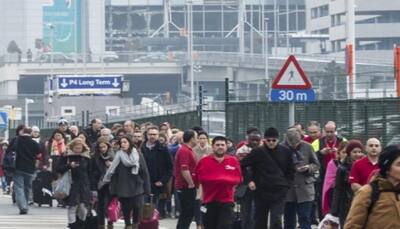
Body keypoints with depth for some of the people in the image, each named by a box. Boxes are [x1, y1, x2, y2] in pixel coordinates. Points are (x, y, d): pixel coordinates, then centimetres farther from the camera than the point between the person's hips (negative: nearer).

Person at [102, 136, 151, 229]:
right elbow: (113, 173, 0)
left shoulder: (138, 155, 2)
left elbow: (144, 172, 2)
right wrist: (114, 189, -4)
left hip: (137, 186, -1)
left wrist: (146, 187, -2)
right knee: (125, 208, 3)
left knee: (137, 206, -10)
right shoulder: (118, 156, 2)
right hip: (123, 188, 1)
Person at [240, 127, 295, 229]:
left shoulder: (285, 152, 2)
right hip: (261, 192, 1)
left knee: (276, 220, -13)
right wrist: (249, 181, -4)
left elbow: (290, 171, 13)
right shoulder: (258, 152, -2)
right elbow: (242, 165, 3)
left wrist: (287, 185, 2)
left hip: (279, 192, -1)